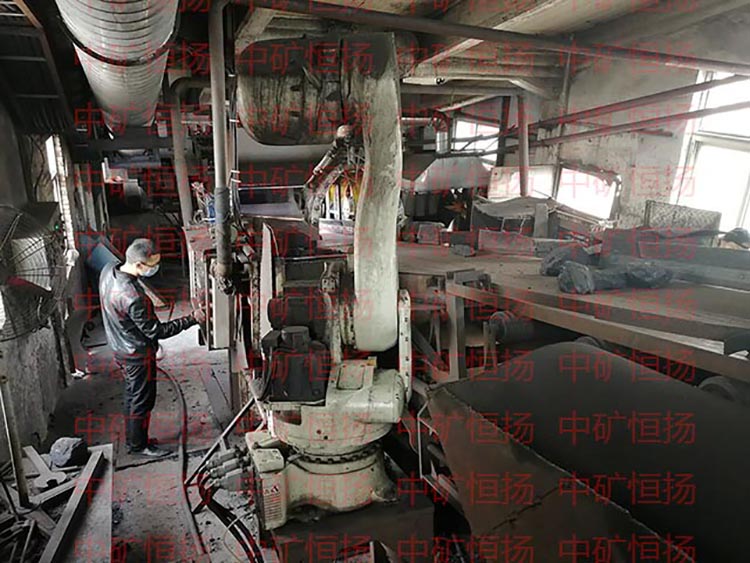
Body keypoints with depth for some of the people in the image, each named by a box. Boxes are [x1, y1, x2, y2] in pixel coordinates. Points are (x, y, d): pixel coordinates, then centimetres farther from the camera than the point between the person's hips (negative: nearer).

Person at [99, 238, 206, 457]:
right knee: (142, 400, 11)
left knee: (133, 395, 24)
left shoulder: (108, 270, -9)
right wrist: (192, 319, -21)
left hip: (119, 347, 9)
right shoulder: (133, 297, -36)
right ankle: (139, 445, 30)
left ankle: (133, 439, 41)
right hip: (138, 354, -9)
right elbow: (157, 331, -25)